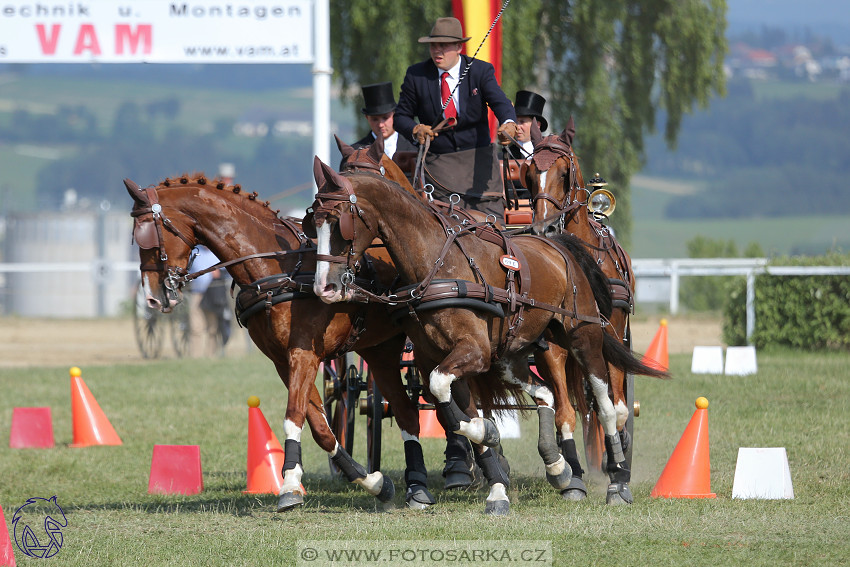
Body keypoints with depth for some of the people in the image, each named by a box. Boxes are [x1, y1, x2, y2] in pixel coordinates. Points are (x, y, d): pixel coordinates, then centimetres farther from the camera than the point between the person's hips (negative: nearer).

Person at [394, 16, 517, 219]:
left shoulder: (481, 71, -2)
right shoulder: (416, 75, 1)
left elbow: (499, 102, -17)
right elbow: (401, 115, 7)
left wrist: (508, 123, -40)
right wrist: (415, 130, -16)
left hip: (478, 159, 0)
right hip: (438, 162, 0)